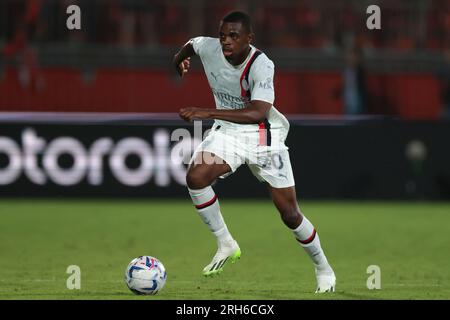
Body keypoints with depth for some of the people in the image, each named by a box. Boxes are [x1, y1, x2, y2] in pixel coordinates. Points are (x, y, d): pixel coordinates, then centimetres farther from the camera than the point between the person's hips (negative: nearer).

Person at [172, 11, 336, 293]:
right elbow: (190, 45, 16)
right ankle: (226, 245, -7)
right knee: (196, 176, -25)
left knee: (290, 214, -3)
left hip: (264, 135, -4)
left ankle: (323, 269, 22)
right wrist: (180, 60, -6)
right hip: (227, 130, 4)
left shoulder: (261, 65, -27)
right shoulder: (208, 47, -12)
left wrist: (207, 112, -45)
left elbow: (258, 113, -39)